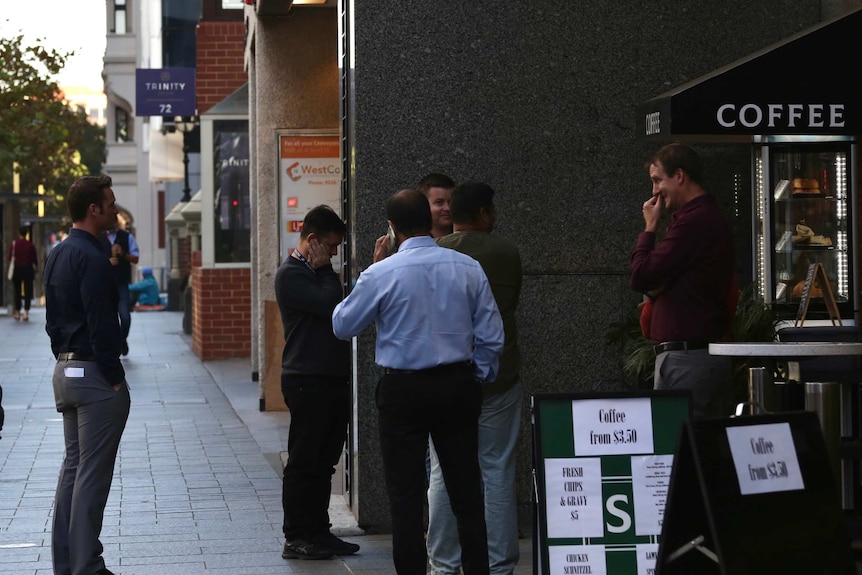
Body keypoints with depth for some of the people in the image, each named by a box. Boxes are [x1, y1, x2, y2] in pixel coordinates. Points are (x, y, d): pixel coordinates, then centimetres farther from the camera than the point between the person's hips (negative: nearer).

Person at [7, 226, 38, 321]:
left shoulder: (14, 244, -7)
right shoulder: (30, 244, -4)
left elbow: (9, 256, -5)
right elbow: (34, 258, -1)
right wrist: (35, 269, 11)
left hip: (17, 269, 0)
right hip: (28, 269, 0)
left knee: (17, 291, 11)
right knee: (28, 291, 2)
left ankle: (17, 312, 16)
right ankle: (26, 312, -6)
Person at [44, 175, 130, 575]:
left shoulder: (57, 255, 13)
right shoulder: (91, 258, -17)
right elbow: (102, 325, -21)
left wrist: (65, 359, 19)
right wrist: (114, 376, -15)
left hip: (65, 372, 10)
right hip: (94, 374, -10)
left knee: (73, 466, 14)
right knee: (92, 474, -6)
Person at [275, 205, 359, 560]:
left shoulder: (319, 273, 18)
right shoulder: (291, 275, -10)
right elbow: (330, 305, -20)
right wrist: (325, 270, -7)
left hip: (334, 379, 9)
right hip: (308, 381, -9)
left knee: (324, 463, 12)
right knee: (303, 463, -4)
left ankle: (318, 532, 18)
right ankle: (297, 539, 1)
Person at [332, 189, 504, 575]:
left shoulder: (381, 275, -11)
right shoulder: (467, 268, -1)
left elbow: (343, 325, 3)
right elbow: (491, 336, 3)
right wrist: (477, 382, 17)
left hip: (403, 391, -3)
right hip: (458, 385, 3)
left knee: (406, 497, 4)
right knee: (466, 490, 11)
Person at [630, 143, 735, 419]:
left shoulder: (693, 222, -14)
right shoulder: (712, 217, 19)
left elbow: (641, 277, -15)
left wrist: (649, 229, -1)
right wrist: (658, 288, 4)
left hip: (686, 357, -10)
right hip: (710, 352, 10)